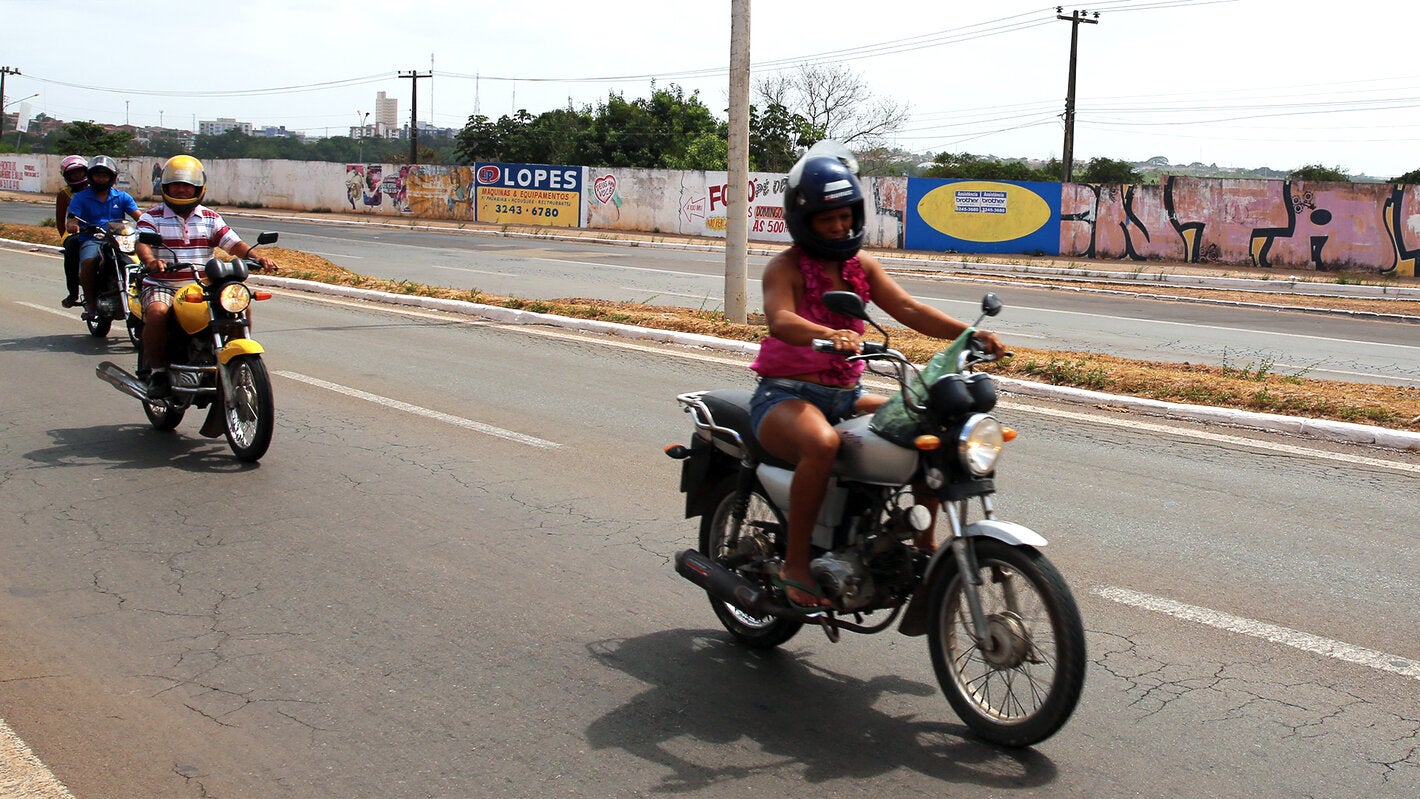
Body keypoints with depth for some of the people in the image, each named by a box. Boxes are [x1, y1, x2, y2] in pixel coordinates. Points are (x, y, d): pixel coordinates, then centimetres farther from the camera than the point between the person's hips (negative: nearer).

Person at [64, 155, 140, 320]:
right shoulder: (80, 197, 11)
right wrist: (72, 225, -27)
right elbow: (71, 218, -1)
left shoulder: (122, 197, 14)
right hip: (91, 240, -1)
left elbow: (137, 215, 1)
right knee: (88, 263, -33)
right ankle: (90, 304, -18)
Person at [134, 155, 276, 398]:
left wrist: (256, 257, -18)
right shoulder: (152, 217, 4)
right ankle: (157, 371, -16)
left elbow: (233, 243, 3)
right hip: (162, 285, -3)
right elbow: (142, 243, -14)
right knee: (158, 312, -34)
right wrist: (150, 261, -38)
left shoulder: (210, 218, 14)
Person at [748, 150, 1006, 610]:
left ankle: (924, 542, 6)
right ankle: (795, 563, -25)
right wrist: (830, 335, -49)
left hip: (845, 395, 7)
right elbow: (780, 320, -28)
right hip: (785, 395, -7)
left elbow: (906, 308, 3)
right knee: (822, 443, -39)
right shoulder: (785, 268, -8)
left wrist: (969, 333, -12)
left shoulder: (861, 264, 12)